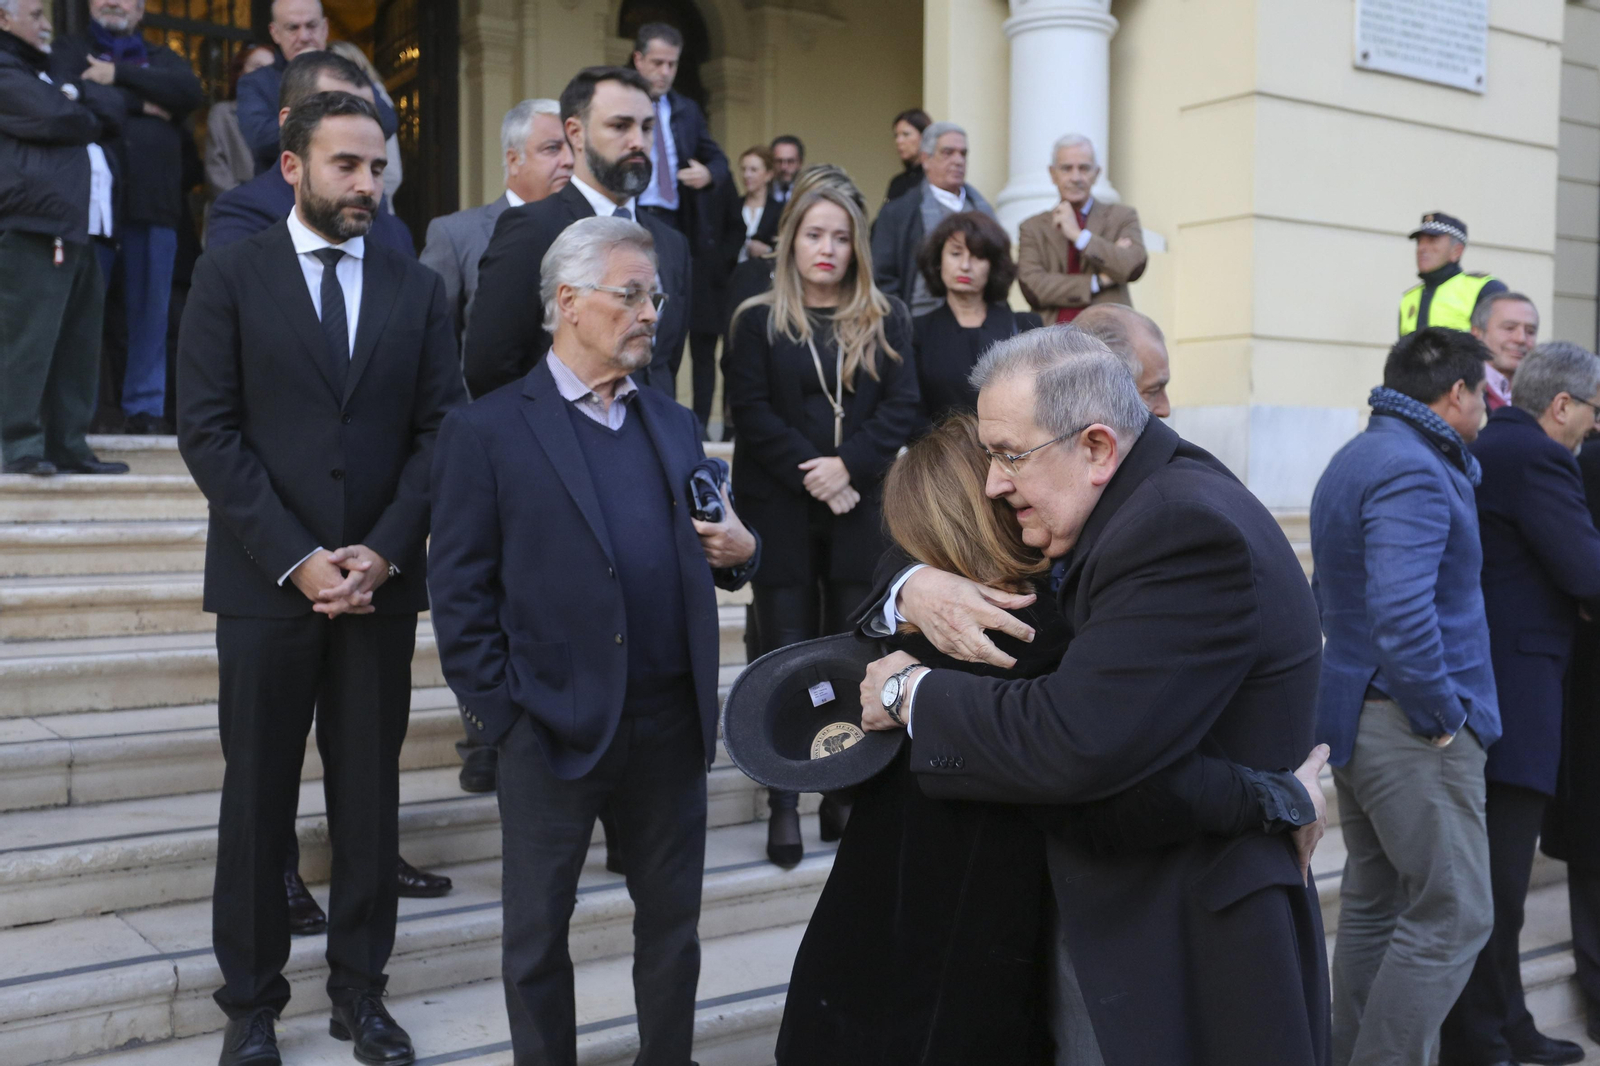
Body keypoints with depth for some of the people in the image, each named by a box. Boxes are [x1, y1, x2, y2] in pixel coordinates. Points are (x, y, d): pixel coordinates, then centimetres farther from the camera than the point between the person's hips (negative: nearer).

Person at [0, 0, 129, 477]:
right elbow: (55, 119, -13)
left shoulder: (45, 74, 29)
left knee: (77, 345, 7)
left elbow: (111, 110, 20)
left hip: (76, 232, 9)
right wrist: (88, 117, 7)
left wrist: (76, 93, 2)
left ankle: (67, 446, 11)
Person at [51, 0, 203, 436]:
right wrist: (141, 103, -1)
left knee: (150, 309, 1)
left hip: (154, 203, 2)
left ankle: (145, 408, 7)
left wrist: (120, 74, -5)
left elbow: (190, 90, -2)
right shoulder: (69, 51, 15)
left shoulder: (162, 58, 21)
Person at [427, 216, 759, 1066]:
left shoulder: (674, 425, 10)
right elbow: (458, 592, -7)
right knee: (538, 933, 12)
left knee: (673, 925, 16)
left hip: (671, 728, 5)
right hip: (554, 732, -4)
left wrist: (739, 551, -7)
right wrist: (497, 716, -11)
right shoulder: (487, 430, -6)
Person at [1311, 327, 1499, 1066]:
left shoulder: (1355, 459, 15)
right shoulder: (1414, 471, -17)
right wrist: (1442, 715, -18)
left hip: (1356, 717, 10)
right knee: (1454, 916, -5)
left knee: (1374, 905, 16)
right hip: (1412, 727, -10)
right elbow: (1401, 613, -28)